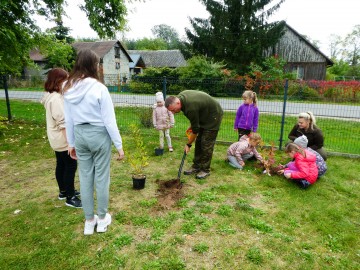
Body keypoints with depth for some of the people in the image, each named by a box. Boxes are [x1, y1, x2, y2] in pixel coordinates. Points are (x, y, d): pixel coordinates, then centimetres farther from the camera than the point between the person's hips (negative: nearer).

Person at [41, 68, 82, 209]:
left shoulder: (54, 96, 11)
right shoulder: (55, 99, -22)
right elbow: (62, 122, -25)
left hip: (58, 139, 10)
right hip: (63, 139, -10)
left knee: (61, 165, 19)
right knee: (71, 166, -2)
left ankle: (63, 191, 34)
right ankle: (70, 198, 8)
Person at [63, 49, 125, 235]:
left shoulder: (69, 88, 1)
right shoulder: (99, 88, -16)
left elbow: (68, 120, 7)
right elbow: (109, 120, -15)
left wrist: (71, 143, 17)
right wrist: (119, 145, -7)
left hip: (80, 135, 5)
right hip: (99, 135, -5)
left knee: (85, 177, 14)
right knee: (101, 177, 9)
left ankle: (89, 221, 29)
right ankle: (102, 219, 26)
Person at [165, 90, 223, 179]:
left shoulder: (190, 107, -36)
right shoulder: (180, 96, -10)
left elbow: (195, 129, -24)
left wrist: (188, 144, -11)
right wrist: (192, 125, 7)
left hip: (213, 116, -9)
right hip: (204, 115, 9)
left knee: (206, 144, -8)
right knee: (198, 141, 7)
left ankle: (205, 170, 4)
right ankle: (196, 166, 15)